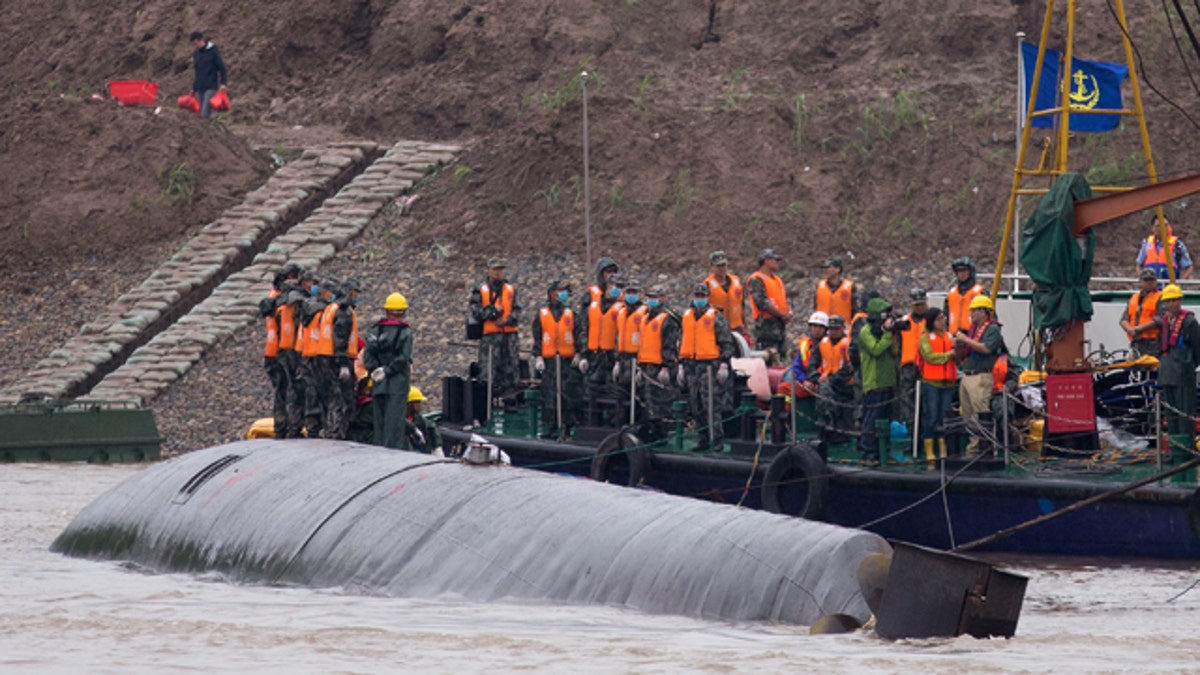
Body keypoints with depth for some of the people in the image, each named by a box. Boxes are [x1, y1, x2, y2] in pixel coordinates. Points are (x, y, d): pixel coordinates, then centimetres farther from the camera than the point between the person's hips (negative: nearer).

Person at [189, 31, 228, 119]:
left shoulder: (213, 51, -4)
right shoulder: (196, 54, 14)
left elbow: (222, 68, -4)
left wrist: (223, 83, -15)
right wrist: (194, 88, 23)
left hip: (211, 88, -6)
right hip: (199, 89, 6)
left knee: (205, 114, -18)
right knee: (201, 114, 2)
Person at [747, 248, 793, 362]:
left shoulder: (777, 279, 20)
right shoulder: (756, 280, -10)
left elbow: (784, 298, 23)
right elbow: (762, 303, -18)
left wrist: (788, 313, 2)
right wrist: (782, 315, -14)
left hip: (780, 323, 9)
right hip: (766, 323, -9)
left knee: (782, 356, 12)